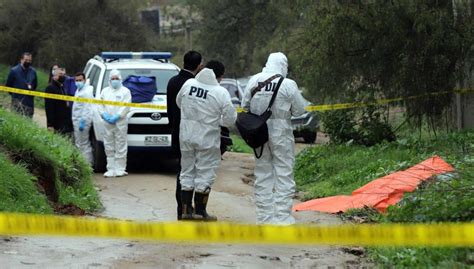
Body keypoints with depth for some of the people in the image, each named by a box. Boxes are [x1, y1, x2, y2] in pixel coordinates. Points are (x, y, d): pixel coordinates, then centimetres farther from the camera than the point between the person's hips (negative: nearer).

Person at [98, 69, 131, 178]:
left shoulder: (125, 91, 5)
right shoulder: (105, 91, 19)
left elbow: (126, 107, -5)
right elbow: (100, 105, 14)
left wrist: (117, 117, -13)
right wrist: (104, 115, -4)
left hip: (120, 122, -4)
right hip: (107, 123, 4)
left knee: (120, 147, -5)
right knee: (109, 148, 3)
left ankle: (120, 169, -2)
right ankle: (111, 169, 6)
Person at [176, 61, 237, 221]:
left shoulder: (188, 84, -3)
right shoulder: (221, 92, -14)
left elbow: (179, 102, 13)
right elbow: (230, 119, -10)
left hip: (186, 135, 4)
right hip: (207, 137, -4)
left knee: (187, 171, 15)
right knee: (205, 173, 6)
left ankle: (186, 210, 18)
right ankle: (200, 212, 10)